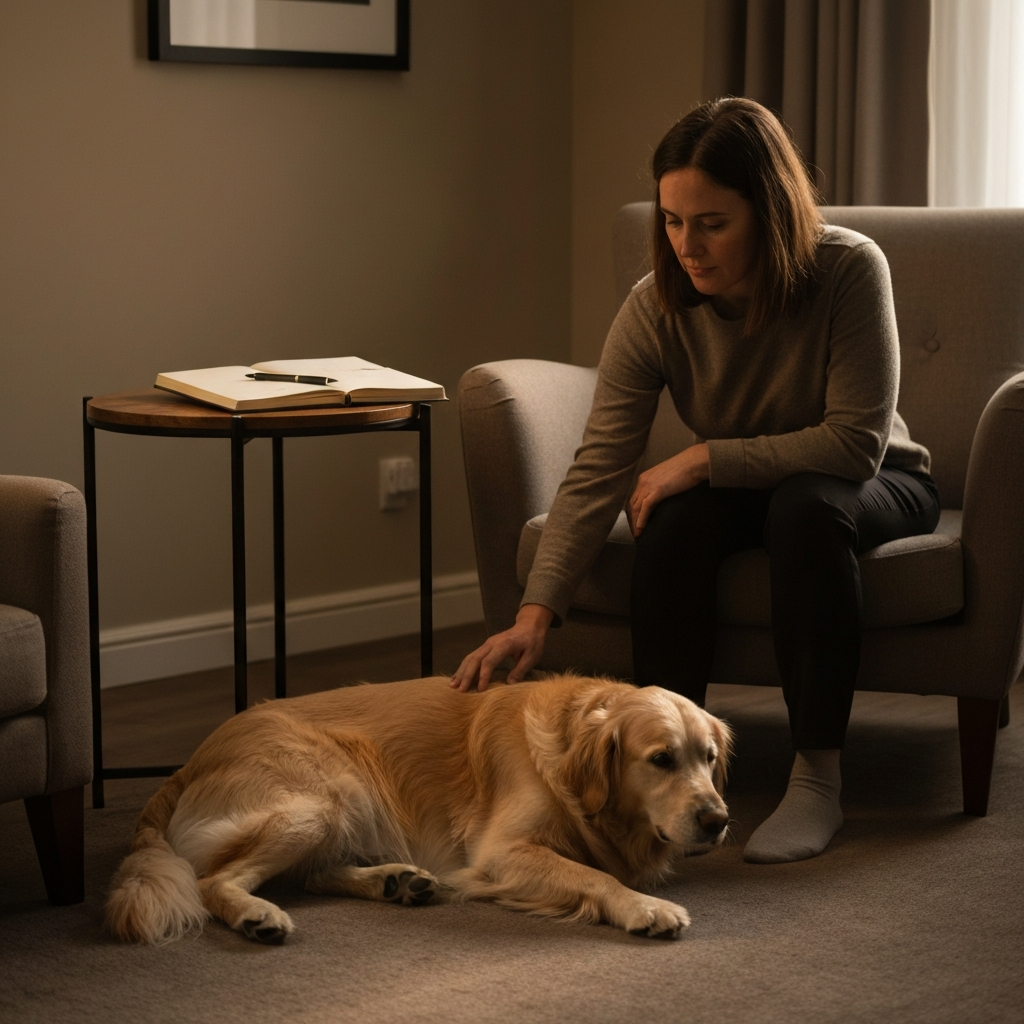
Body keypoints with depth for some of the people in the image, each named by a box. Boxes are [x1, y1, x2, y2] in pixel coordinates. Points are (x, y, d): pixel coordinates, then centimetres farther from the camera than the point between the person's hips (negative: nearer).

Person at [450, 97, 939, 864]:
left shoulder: (849, 271, -28)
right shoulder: (655, 310, -20)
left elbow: (857, 442, -28)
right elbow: (598, 474, -24)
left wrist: (705, 459, -29)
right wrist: (536, 613, -35)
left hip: (880, 486, -2)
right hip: (742, 487, 3)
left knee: (807, 505, -36)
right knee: (673, 517, -30)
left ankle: (819, 780, -30)